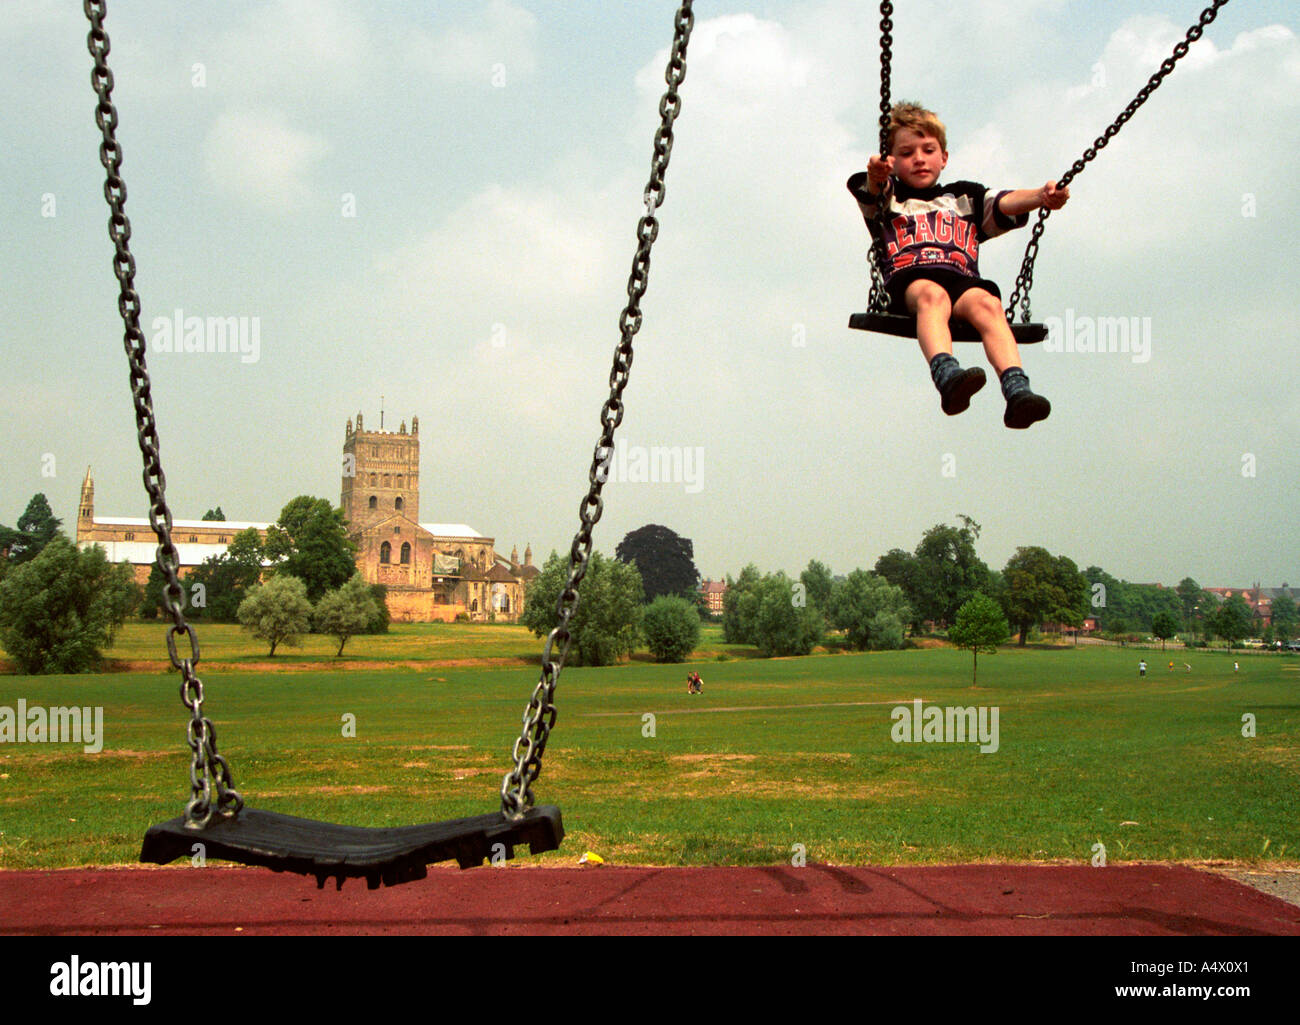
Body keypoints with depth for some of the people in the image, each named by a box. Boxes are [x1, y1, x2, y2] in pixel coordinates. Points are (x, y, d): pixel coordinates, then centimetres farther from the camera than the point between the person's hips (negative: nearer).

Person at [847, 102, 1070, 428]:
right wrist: (875, 177, -24)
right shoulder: (889, 198, 27)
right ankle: (947, 377, -61)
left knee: (987, 304, -32)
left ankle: (1017, 391, -50)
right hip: (908, 279, -2)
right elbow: (868, 191, 2)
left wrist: (1040, 196, -8)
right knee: (932, 294, -38)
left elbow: (1003, 204, 14)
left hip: (962, 280, 2)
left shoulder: (965, 197, 33)